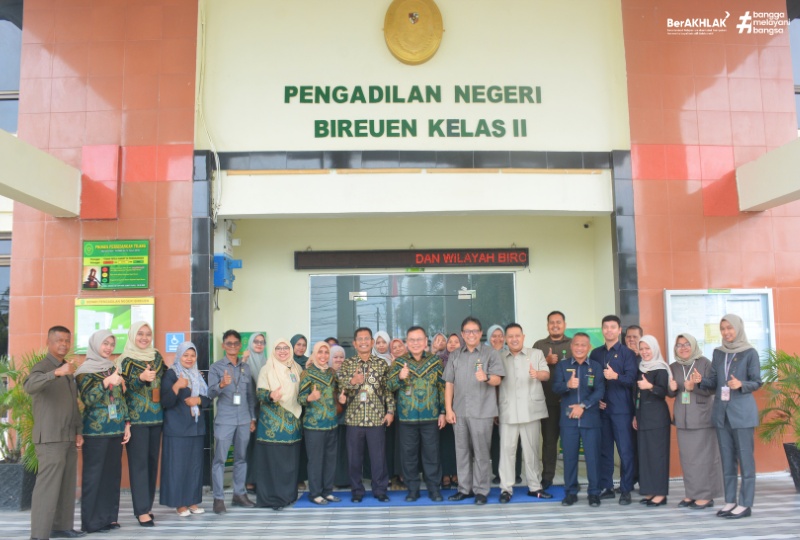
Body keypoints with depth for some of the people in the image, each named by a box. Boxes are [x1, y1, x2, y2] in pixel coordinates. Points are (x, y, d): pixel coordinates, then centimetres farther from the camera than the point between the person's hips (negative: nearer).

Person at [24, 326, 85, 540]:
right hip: (50, 439, -8)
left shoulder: (68, 371, 17)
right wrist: (57, 372, -45)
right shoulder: (42, 366, -8)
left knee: (67, 486, 12)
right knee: (47, 486, -9)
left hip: (69, 438, 8)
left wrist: (79, 431, 13)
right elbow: (29, 386, -31)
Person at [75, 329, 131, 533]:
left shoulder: (113, 368, 14)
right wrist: (106, 382, -24)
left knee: (113, 473, 8)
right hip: (96, 430, -6)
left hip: (116, 429, 6)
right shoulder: (85, 370, -3)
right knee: (93, 474, -3)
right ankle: (91, 521, 4)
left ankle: (109, 516, 15)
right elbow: (87, 399, -15)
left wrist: (127, 423, 11)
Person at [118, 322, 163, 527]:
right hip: (136, 418, -5)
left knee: (152, 461, 8)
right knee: (139, 462, -5)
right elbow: (123, 387, -14)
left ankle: (147, 505, 17)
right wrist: (141, 378, -29)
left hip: (156, 417, 5)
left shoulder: (157, 356, 11)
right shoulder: (126, 360, -4)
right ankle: (142, 510, -2)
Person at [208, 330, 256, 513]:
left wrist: (253, 418, 13)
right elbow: (210, 393, -7)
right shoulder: (216, 367, 2)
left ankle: (240, 493, 20)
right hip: (224, 420, -4)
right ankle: (218, 498, 3)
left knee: (241, 458, 10)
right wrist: (222, 385, -27)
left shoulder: (246, 367, 13)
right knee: (220, 459, -3)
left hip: (244, 420, 4)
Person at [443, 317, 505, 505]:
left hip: (482, 411, -4)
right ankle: (464, 488, 21)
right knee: (462, 451, 11)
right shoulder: (455, 355, 10)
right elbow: (449, 383, 9)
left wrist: (487, 378, -31)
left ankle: (481, 490, 11)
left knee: (481, 452, 1)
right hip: (459, 412, 4)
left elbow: (497, 380, -8)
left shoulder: (491, 353, 0)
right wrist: (448, 409, 3)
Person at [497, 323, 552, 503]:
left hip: (530, 410, 0)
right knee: (507, 449, -1)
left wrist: (537, 374, -26)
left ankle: (534, 487, 17)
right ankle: (506, 488, 5)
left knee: (532, 449, 7)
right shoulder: (499, 357, 8)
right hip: (507, 411, 0)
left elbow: (546, 374, -3)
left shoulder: (536, 353, 7)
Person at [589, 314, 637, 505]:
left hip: (621, 409, -3)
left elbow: (631, 378, -9)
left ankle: (626, 490, 6)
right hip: (601, 408, 4)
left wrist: (616, 376, -26)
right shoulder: (595, 354, 12)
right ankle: (606, 487, 16)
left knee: (625, 450, -2)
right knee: (604, 450, 7)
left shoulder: (626, 353, 1)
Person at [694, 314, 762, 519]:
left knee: (745, 457, -1)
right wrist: (701, 380, -10)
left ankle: (745, 504, 5)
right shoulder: (718, 353, 10)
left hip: (742, 411, -5)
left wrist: (741, 385, -24)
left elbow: (757, 382, -6)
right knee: (727, 458, 9)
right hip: (721, 411, 5)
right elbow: (714, 382, 10)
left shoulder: (750, 353, -4)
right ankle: (730, 500, 17)